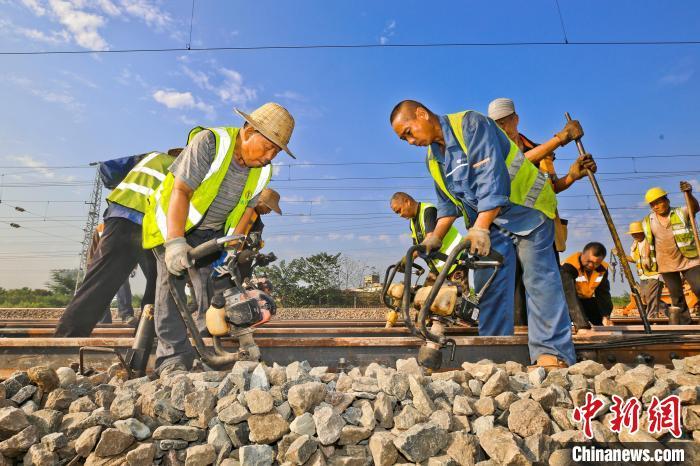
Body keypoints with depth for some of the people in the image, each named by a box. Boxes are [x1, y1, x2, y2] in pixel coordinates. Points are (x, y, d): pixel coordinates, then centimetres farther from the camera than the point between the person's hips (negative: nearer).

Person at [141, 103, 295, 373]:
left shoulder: (263, 171, -10)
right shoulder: (209, 142, -28)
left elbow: (247, 209, -3)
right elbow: (181, 191, -33)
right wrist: (175, 241, -42)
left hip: (210, 232, 4)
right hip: (171, 223, -4)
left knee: (214, 287, -4)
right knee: (172, 281, -15)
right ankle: (174, 358, -8)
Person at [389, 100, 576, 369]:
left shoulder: (471, 124, -16)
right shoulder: (433, 159, 8)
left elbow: (492, 178, -26)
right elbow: (448, 204, 12)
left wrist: (480, 228, -33)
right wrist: (435, 238, -2)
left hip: (524, 207, -7)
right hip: (488, 221, 7)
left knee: (538, 276, -11)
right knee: (489, 285, 0)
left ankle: (552, 352, -7)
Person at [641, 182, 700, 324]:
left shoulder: (680, 213, -5)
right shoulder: (648, 222, 2)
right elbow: (649, 241, 12)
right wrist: (647, 257, 8)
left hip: (688, 261, -3)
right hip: (666, 265, 3)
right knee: (676, 296, 10)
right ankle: (685, 323, 21)